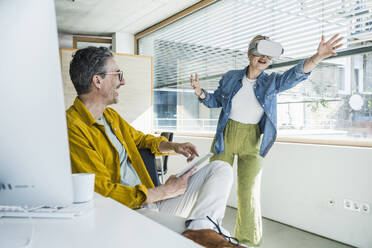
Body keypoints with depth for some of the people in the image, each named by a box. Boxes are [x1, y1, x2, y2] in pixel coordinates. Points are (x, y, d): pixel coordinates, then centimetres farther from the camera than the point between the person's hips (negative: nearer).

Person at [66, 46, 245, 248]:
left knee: (221, 169, -1)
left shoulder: (111, 115, 13)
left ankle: (200, 227, -22)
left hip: (152, 201, 9)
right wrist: (164, 191, -13)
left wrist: (172, 146, 11)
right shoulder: (73, 129, -16)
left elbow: (139, 137, 31)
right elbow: (103, 192, -19)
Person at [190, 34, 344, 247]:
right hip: (225, 137, 2)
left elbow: (296, 74, -21)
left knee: (249, 195, -2)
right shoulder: (231, 77, 1)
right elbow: (216, 101, 13)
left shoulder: (272, 83, -3)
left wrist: (317, 57, -40)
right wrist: (201, 93, -8)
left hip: (251, 143, -1)